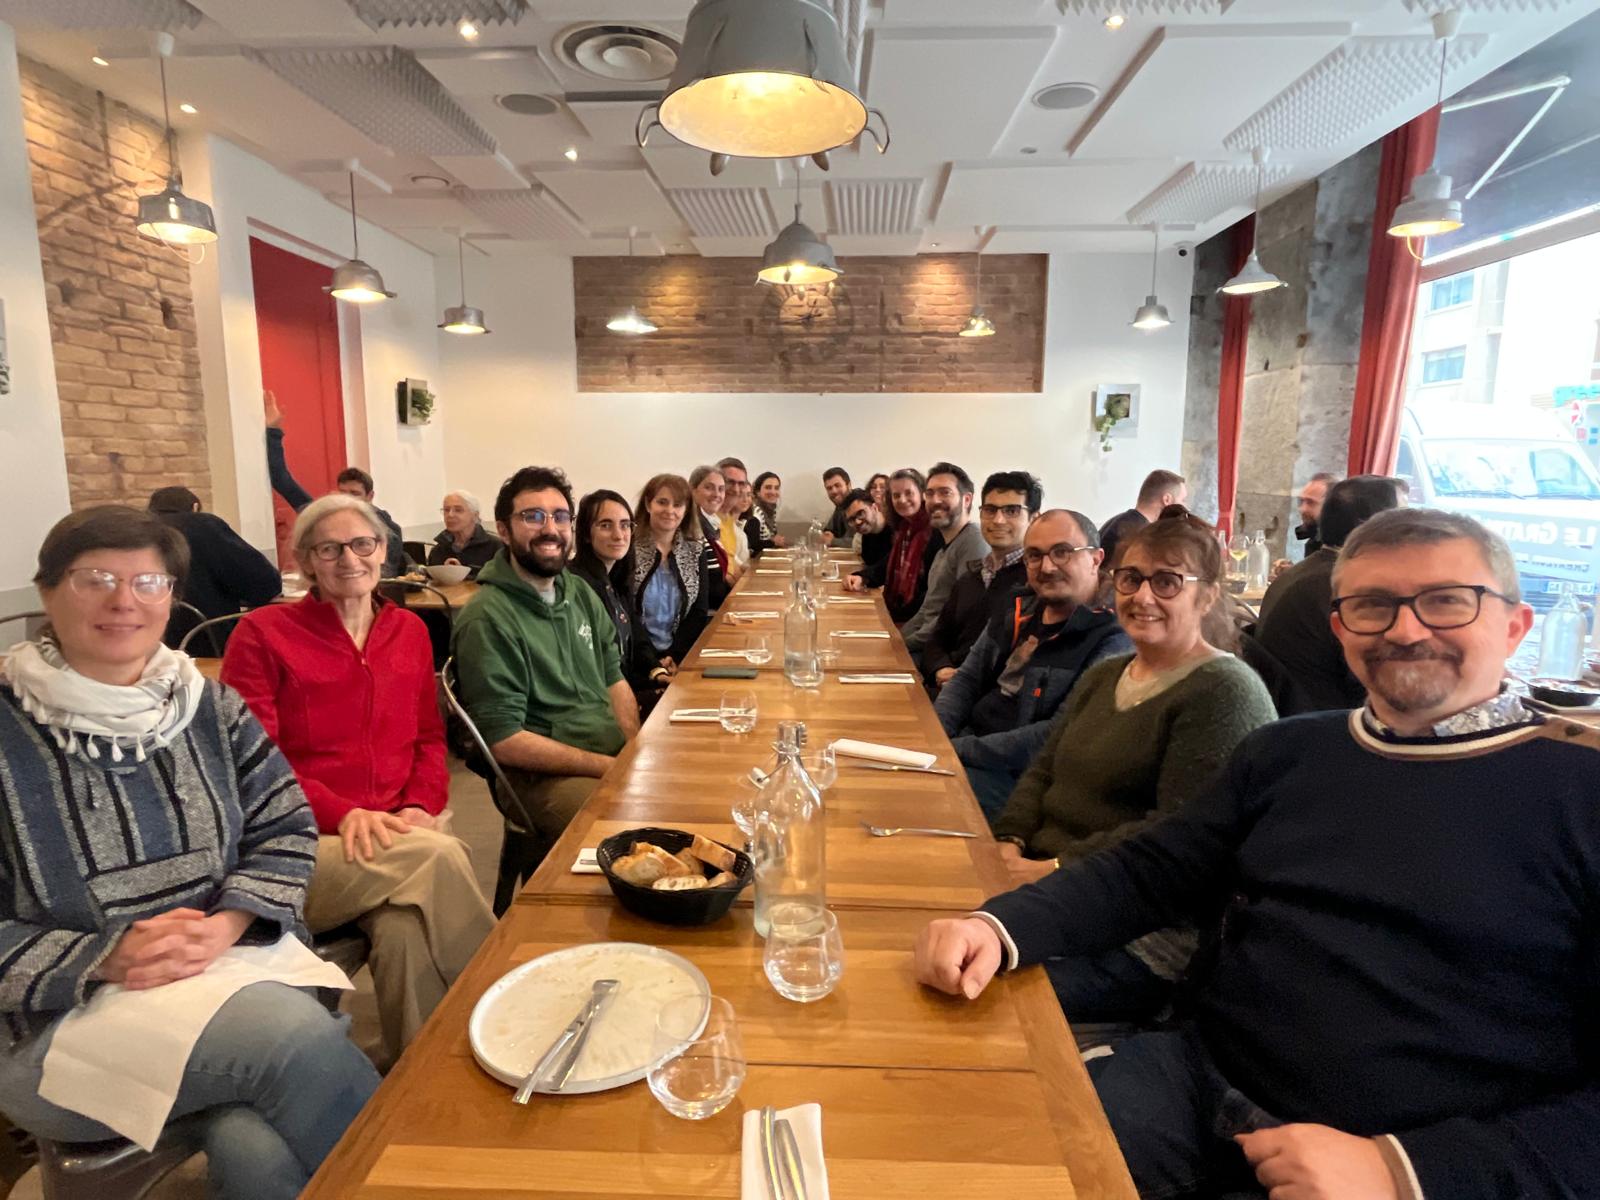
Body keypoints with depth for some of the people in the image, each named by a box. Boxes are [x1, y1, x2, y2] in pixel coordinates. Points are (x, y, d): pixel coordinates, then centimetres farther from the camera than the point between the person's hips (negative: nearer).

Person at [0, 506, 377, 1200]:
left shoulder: (212, 706, 6)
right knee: (297, 1036, -29)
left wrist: (223, 927, -14)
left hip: (235, 969, 2)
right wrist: (104, 959, -20)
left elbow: (286, 828, 5)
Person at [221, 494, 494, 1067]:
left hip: (402, 836, 3)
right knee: (439, 855, -33)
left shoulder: (409, 630, 16)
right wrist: (342, 814, -17)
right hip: (308, 847, -3)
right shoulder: (263, 633, 3)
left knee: (405, 932, -31)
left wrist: (421, 806, -3)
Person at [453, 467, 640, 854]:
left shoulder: (581, 593, 9)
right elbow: (503, 741, -16)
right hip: (546, 776, -7)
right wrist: (613, 768, -17)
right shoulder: (488, 619, -14)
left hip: (617, 756, 7)